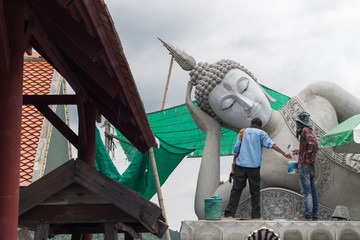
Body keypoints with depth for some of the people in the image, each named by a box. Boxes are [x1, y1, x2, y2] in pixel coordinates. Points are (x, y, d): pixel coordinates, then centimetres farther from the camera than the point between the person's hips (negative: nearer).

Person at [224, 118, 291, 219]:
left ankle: (229, 212, -3)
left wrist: (234, 160, 21)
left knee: (236, 189, 3)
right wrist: (284, 153, -7)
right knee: (255, 190, 4)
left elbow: (237, 147, 11)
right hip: (254, 166, -2)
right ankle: (256, 215, 4)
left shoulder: (243, 132, 14)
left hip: (241, 164, 2)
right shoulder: (261, 133, 6)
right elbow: (270, 144, -6)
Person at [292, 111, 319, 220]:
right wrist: (300, 151, 30)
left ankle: (308, 216, -11)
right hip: (311, 167, 10)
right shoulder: (310, 131, 17)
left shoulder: (305, 130, -11)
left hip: (304, 166, -10)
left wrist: (308, 157, -20)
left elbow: (313, 144, -26)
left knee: (306, 191, -10)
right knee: (312, 190, 11)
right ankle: (314, 214, 15)